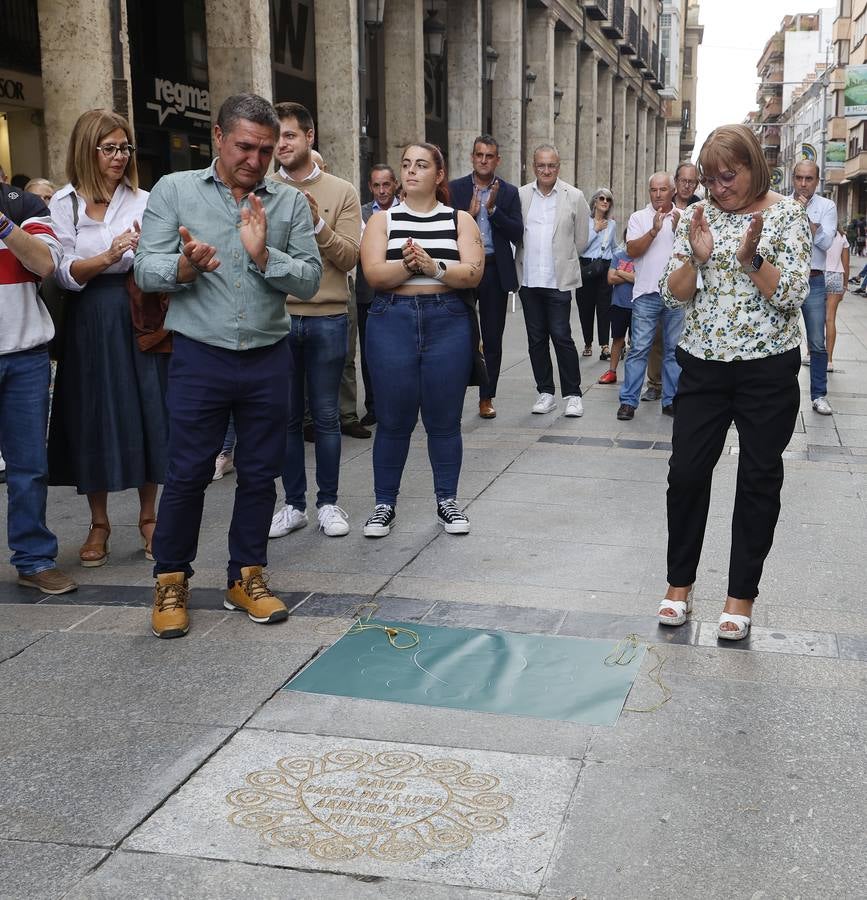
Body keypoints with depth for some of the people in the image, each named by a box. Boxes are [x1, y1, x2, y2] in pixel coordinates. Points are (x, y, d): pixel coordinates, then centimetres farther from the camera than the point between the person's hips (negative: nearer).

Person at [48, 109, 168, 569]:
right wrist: (107, 257, -22)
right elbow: (63, 273, -7)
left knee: (146, 417, 3)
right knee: (94, 422, 5)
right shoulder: (65, 203, 2)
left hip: (140, 319, 1)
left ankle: (148, 518, 18)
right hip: (89, 324, -1)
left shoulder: (145, 201, 5)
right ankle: (98, 523, 19)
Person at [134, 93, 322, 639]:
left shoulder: (291, 203, 5)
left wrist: (263, 255, -18)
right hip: (200, 358, -2)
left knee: (260, 474, 10)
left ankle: (247, 577, 26)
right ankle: (171, 582, 18)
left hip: (268, 362, 2)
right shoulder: (175, 190, 1)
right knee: (187, 473, 2)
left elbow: (309, 281, -3)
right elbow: (146, 270, -5)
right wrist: (185, 266, -25)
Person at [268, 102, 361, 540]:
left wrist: (318, 224, -18)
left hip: (327, 318, -1)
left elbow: (349, 258, -5)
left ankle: (328, 502, 20)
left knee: (325, 416, 7)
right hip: (276, 317, 1)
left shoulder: (341, 192, 1)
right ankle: (294, 503, 21)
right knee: (286, 416, 9)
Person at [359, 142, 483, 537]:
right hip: (393, 322, 0)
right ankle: (384, 504, 16)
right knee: (393, 420, 4)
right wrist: (407, 265, -23)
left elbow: (473, 273, -6)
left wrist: (433, 267, -22)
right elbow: (373, 274, -6)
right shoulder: (382, 220, 8)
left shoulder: (460, 220, 8)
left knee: (444, 420, 6)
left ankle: (447, 501, 20)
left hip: (448, 323, 0)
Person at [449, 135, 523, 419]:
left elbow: (517, 234, -4)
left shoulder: (509, 192, 5)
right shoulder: (455, 189, 4)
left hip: (495, 271, 1)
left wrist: (493, 209, -13)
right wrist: (469, 214, -15)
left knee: (492, 338, 7)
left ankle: (487, 397, 16)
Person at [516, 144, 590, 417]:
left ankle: (572, 394, 5)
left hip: (559, 280, -3)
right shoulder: (521, 195, 4)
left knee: (561, 336, -5)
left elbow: (581, 239, 6)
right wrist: (524, 261, 10)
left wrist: (562, 260, 11)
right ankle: (545, 392, 18)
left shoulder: (574, 197, -1)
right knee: (536, 339, 8)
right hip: (528, 279, 3)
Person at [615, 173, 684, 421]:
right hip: (647, 292, -2)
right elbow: (632, 250, -7)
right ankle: (628, 400, 0)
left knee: (674, 349, 7)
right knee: (639, 348, -4)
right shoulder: (639, 218, 5)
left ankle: (671, 400, 15)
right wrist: (654, 230, -17)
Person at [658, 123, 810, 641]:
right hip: (705, 365, 3)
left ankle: (742, 595, 17)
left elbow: (794, 294, -11)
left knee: (759, 480, 5)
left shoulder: (787, 214, -4)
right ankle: (680, 583, 19)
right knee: (687, 471, 2)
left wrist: (752, 258, -25)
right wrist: (697, 257, -17)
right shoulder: (698, 216, 4)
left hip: (768, 369, -2)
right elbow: (675, 296, 1)